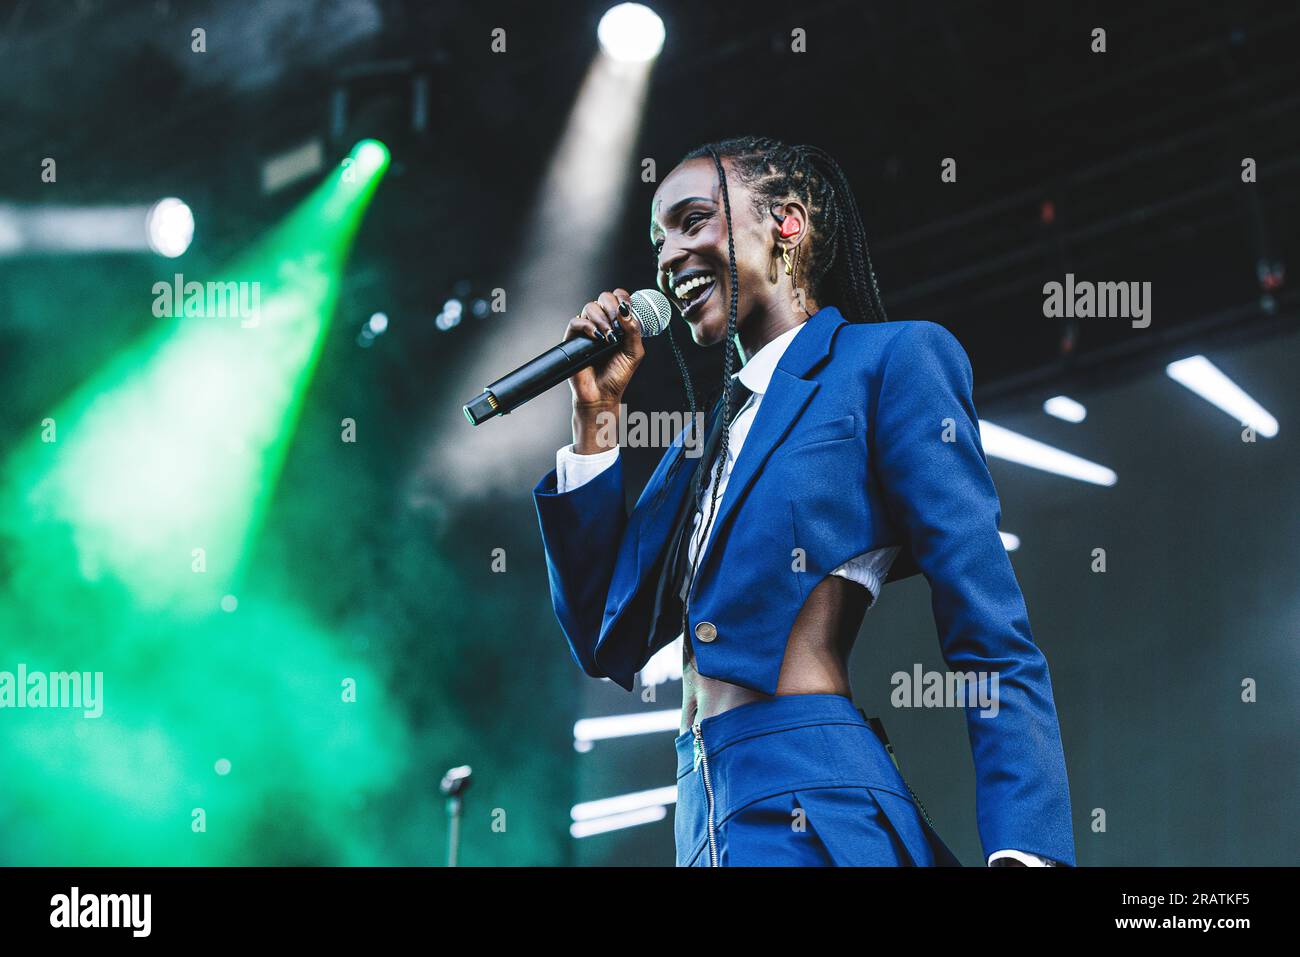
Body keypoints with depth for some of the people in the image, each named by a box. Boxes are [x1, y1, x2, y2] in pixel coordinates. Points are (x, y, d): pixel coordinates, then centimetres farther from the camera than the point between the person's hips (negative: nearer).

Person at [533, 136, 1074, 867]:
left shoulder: (890, 361, -1)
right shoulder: (713, 431, 21)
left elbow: (994, 644, -9)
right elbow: (610, 643, 18)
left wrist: (1024, 850, -20)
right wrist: (596, 416, 15)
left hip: (818, 821, -7)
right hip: (704, 824, 8)